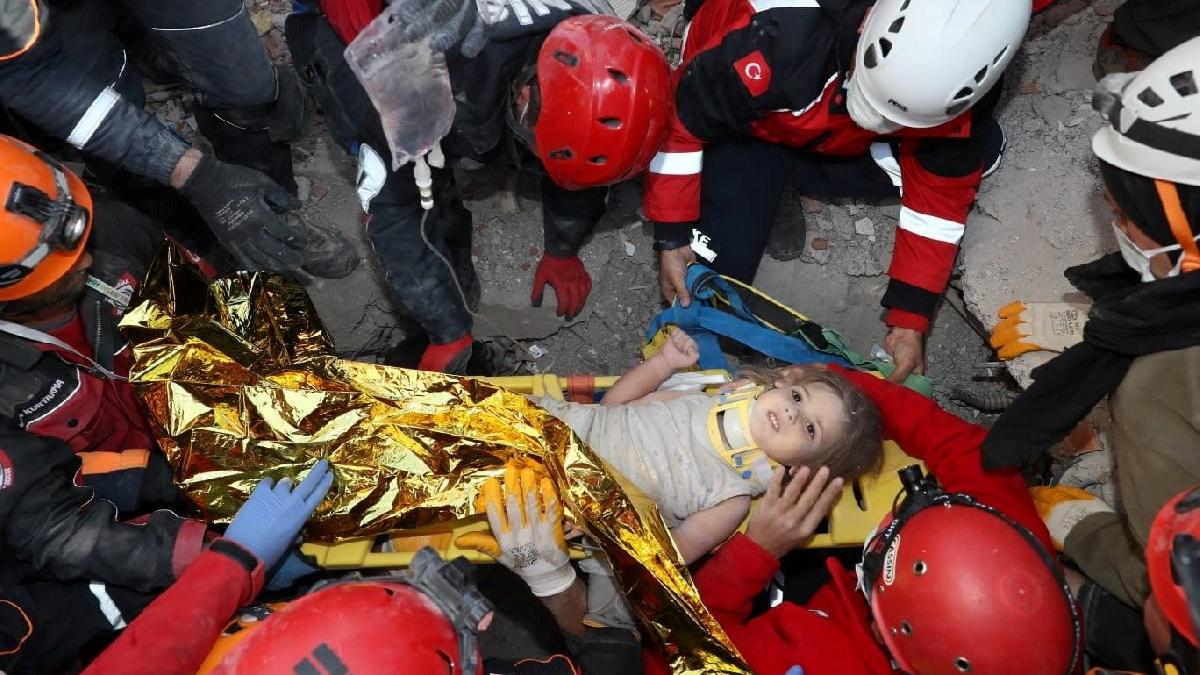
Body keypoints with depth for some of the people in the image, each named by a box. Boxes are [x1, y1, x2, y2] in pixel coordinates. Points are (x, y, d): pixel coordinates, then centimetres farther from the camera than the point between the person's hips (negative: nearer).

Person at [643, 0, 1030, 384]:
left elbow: (940, 195, -17)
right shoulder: (774, 38, -44)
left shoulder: (954, 77, -31)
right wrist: (672, 235, -22)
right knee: (716, 269, -14)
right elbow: (679, 117, -28)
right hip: (748, 123, -3)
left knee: (977, 152, -15)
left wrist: (910, 318, -18)